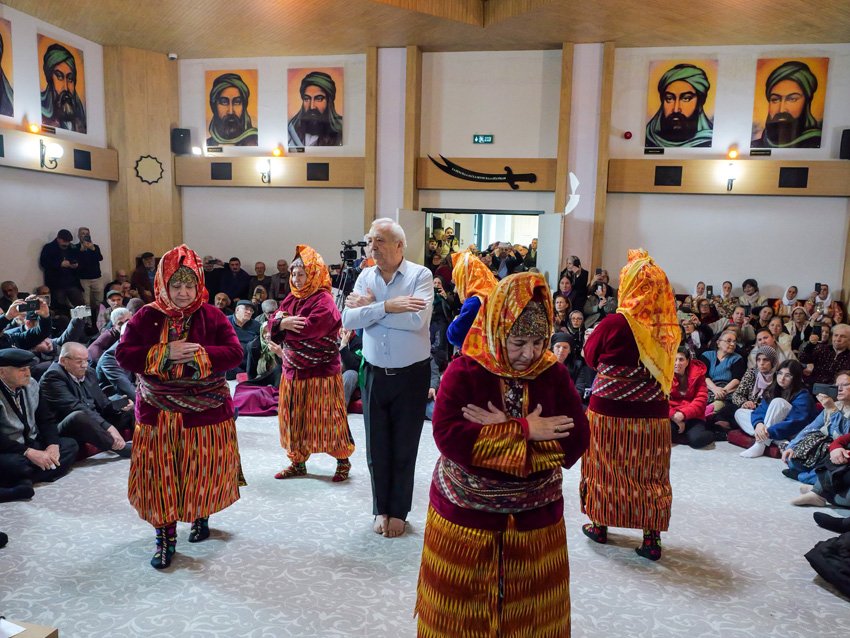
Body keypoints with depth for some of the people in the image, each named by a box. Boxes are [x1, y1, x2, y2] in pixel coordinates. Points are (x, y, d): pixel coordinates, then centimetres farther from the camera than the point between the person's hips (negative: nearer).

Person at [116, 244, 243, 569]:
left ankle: (201, 517, 38)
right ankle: (165, 538, 17)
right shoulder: (146, 317, -2)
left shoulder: (212, 316, -4)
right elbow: (123, 355, -7)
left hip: (205, 411, 0)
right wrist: (165, 353, -21)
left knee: (203, 470, 12)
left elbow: (235, 353, -10)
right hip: (158, 412, 1)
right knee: (160, 475, 4)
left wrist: (200, 355, -25)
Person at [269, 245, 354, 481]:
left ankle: (343, 461, 19)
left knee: (325, 419, 2)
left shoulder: (324, 301, -15)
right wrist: (280, 323, -19)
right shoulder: (291, 299, 10)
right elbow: (273, 326, 3)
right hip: (293, 371, 7)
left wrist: (283, 323, -11)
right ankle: (298, 462, 29)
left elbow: (305, 330, -26)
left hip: (320, 373, -7)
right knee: (295, 418, 14)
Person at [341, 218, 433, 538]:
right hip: (375, 374, 4)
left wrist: (370, 307, -15)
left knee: (404, 448, 9)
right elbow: (348, 320, -9)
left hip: (411, 375, -3)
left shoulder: (420, 275, -10)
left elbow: (417, 319, -25)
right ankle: (381, 509, 31)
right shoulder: (366, 277, 2)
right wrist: (386, 306, -21)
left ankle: (399, 512, 27)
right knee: (377, 448, 12)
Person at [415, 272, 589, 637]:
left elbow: (575, 442, -11)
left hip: (535, 516, 2)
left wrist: (505, 429, -21)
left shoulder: (555, 375, -4)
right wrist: (524, 431, -22)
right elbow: (448, 437, -23)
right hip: (466, 514, -2)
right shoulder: (463, 371, -12)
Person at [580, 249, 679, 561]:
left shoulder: (615, 322, -15)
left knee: (605, 466, 13)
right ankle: (651, 537, 17)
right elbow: (665, 365, 8)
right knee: (650, 474, 12)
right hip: (654, 415, 3)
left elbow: (590, 356, -1)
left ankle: (600, 524, 27)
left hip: (610, 410, -3)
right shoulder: (668, 327, -4)